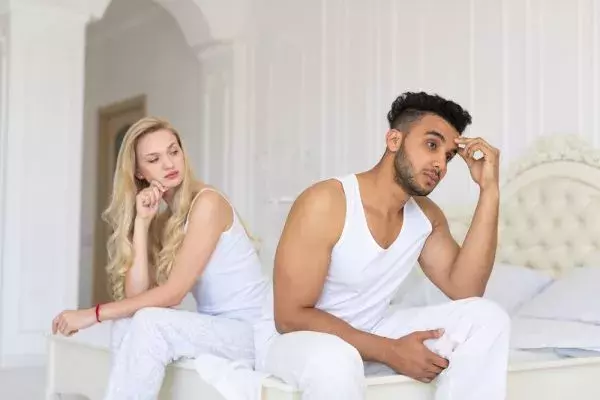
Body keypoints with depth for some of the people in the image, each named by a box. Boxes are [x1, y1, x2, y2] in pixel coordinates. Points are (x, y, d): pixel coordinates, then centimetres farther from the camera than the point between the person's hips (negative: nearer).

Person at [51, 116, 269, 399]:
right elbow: (136, 295, -5)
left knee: (150, 322, -27)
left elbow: (173, 293, -18)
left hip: (252, 330, -6)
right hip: (211, 327, 6)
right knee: (127, 324, -18)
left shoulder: (207, 202, -12)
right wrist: (141, 222, -9)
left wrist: (92, 314, -16)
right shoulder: (159, 219, 8)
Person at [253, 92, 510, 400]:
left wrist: (489, 191, -15)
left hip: (368, 335, 7)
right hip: (292, 338, -7)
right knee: (334, 360, -43)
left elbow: (464, 289, -13)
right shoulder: (325, 202, -22)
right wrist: (391, 352, -24)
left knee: (487, 319, -10)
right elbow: (291, 317, -22)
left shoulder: (427, 216, 1)